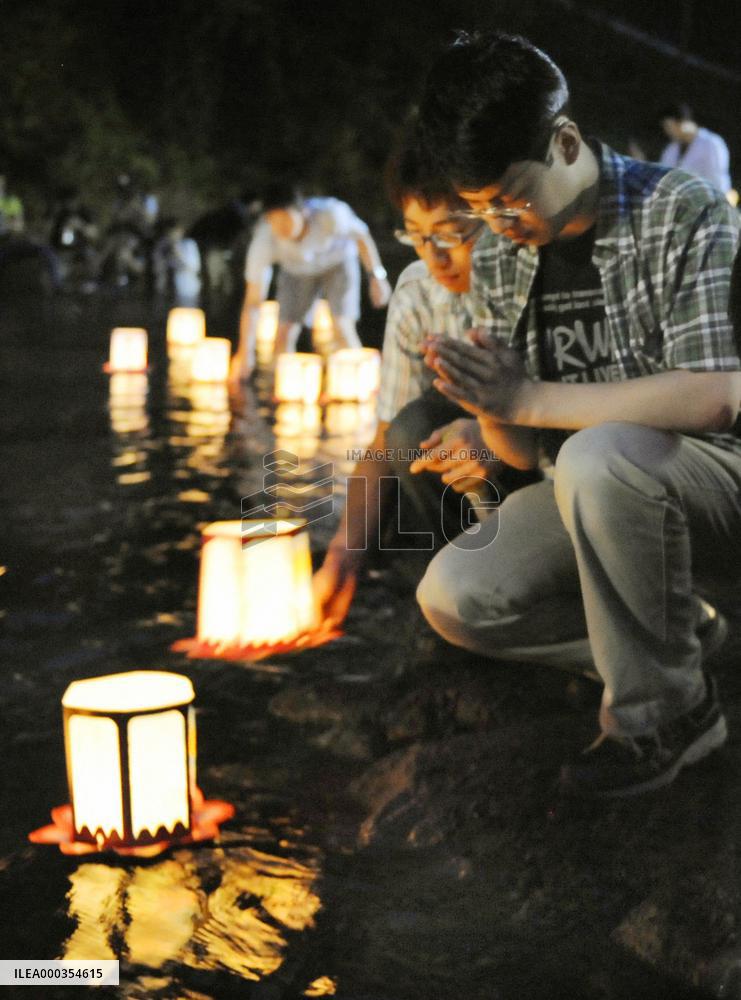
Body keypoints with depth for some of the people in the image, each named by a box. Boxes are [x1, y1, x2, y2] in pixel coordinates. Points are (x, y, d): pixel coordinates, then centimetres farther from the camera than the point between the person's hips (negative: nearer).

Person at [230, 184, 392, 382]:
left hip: (338, 260, -2)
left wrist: (376, 276, -13)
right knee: (284, 334, -8)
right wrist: (245, 352, -38)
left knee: (343, 328, -18)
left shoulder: (330, 214, -39)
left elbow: (361, 235, -16)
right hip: (296, 269, 2)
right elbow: (252, 301, -33)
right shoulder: (263, 241, -34)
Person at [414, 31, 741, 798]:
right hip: (600, 497, 7)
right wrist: (490, 404, -22)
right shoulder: (497, 259, 2)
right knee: (452, 597, -10)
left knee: (597, 458, -37)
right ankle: (679, 629, 8)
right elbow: (523, 452, 4)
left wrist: (528, 398, -29)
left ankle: (667, 713, -16)